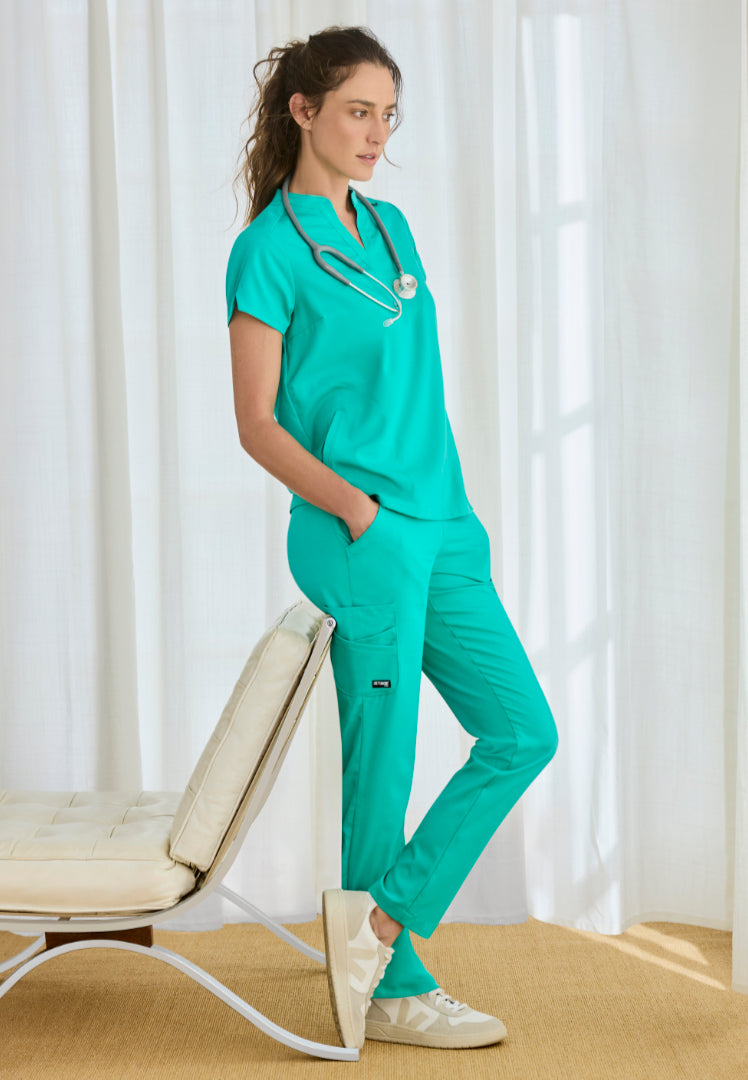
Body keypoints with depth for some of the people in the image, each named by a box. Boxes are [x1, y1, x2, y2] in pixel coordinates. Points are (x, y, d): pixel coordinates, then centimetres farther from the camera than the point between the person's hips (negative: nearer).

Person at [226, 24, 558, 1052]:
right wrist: (354, 506, -18)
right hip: (364, 541, -8)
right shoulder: (270, 247, -7)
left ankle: (381, 912, 13)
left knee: (523, 731, 7)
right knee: (381, 764, 1)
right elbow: (256, 423, -9)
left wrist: (455, 509, 15)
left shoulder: (390, 227, 15)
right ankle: (395, 987, 16)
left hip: (440, 525, 8)